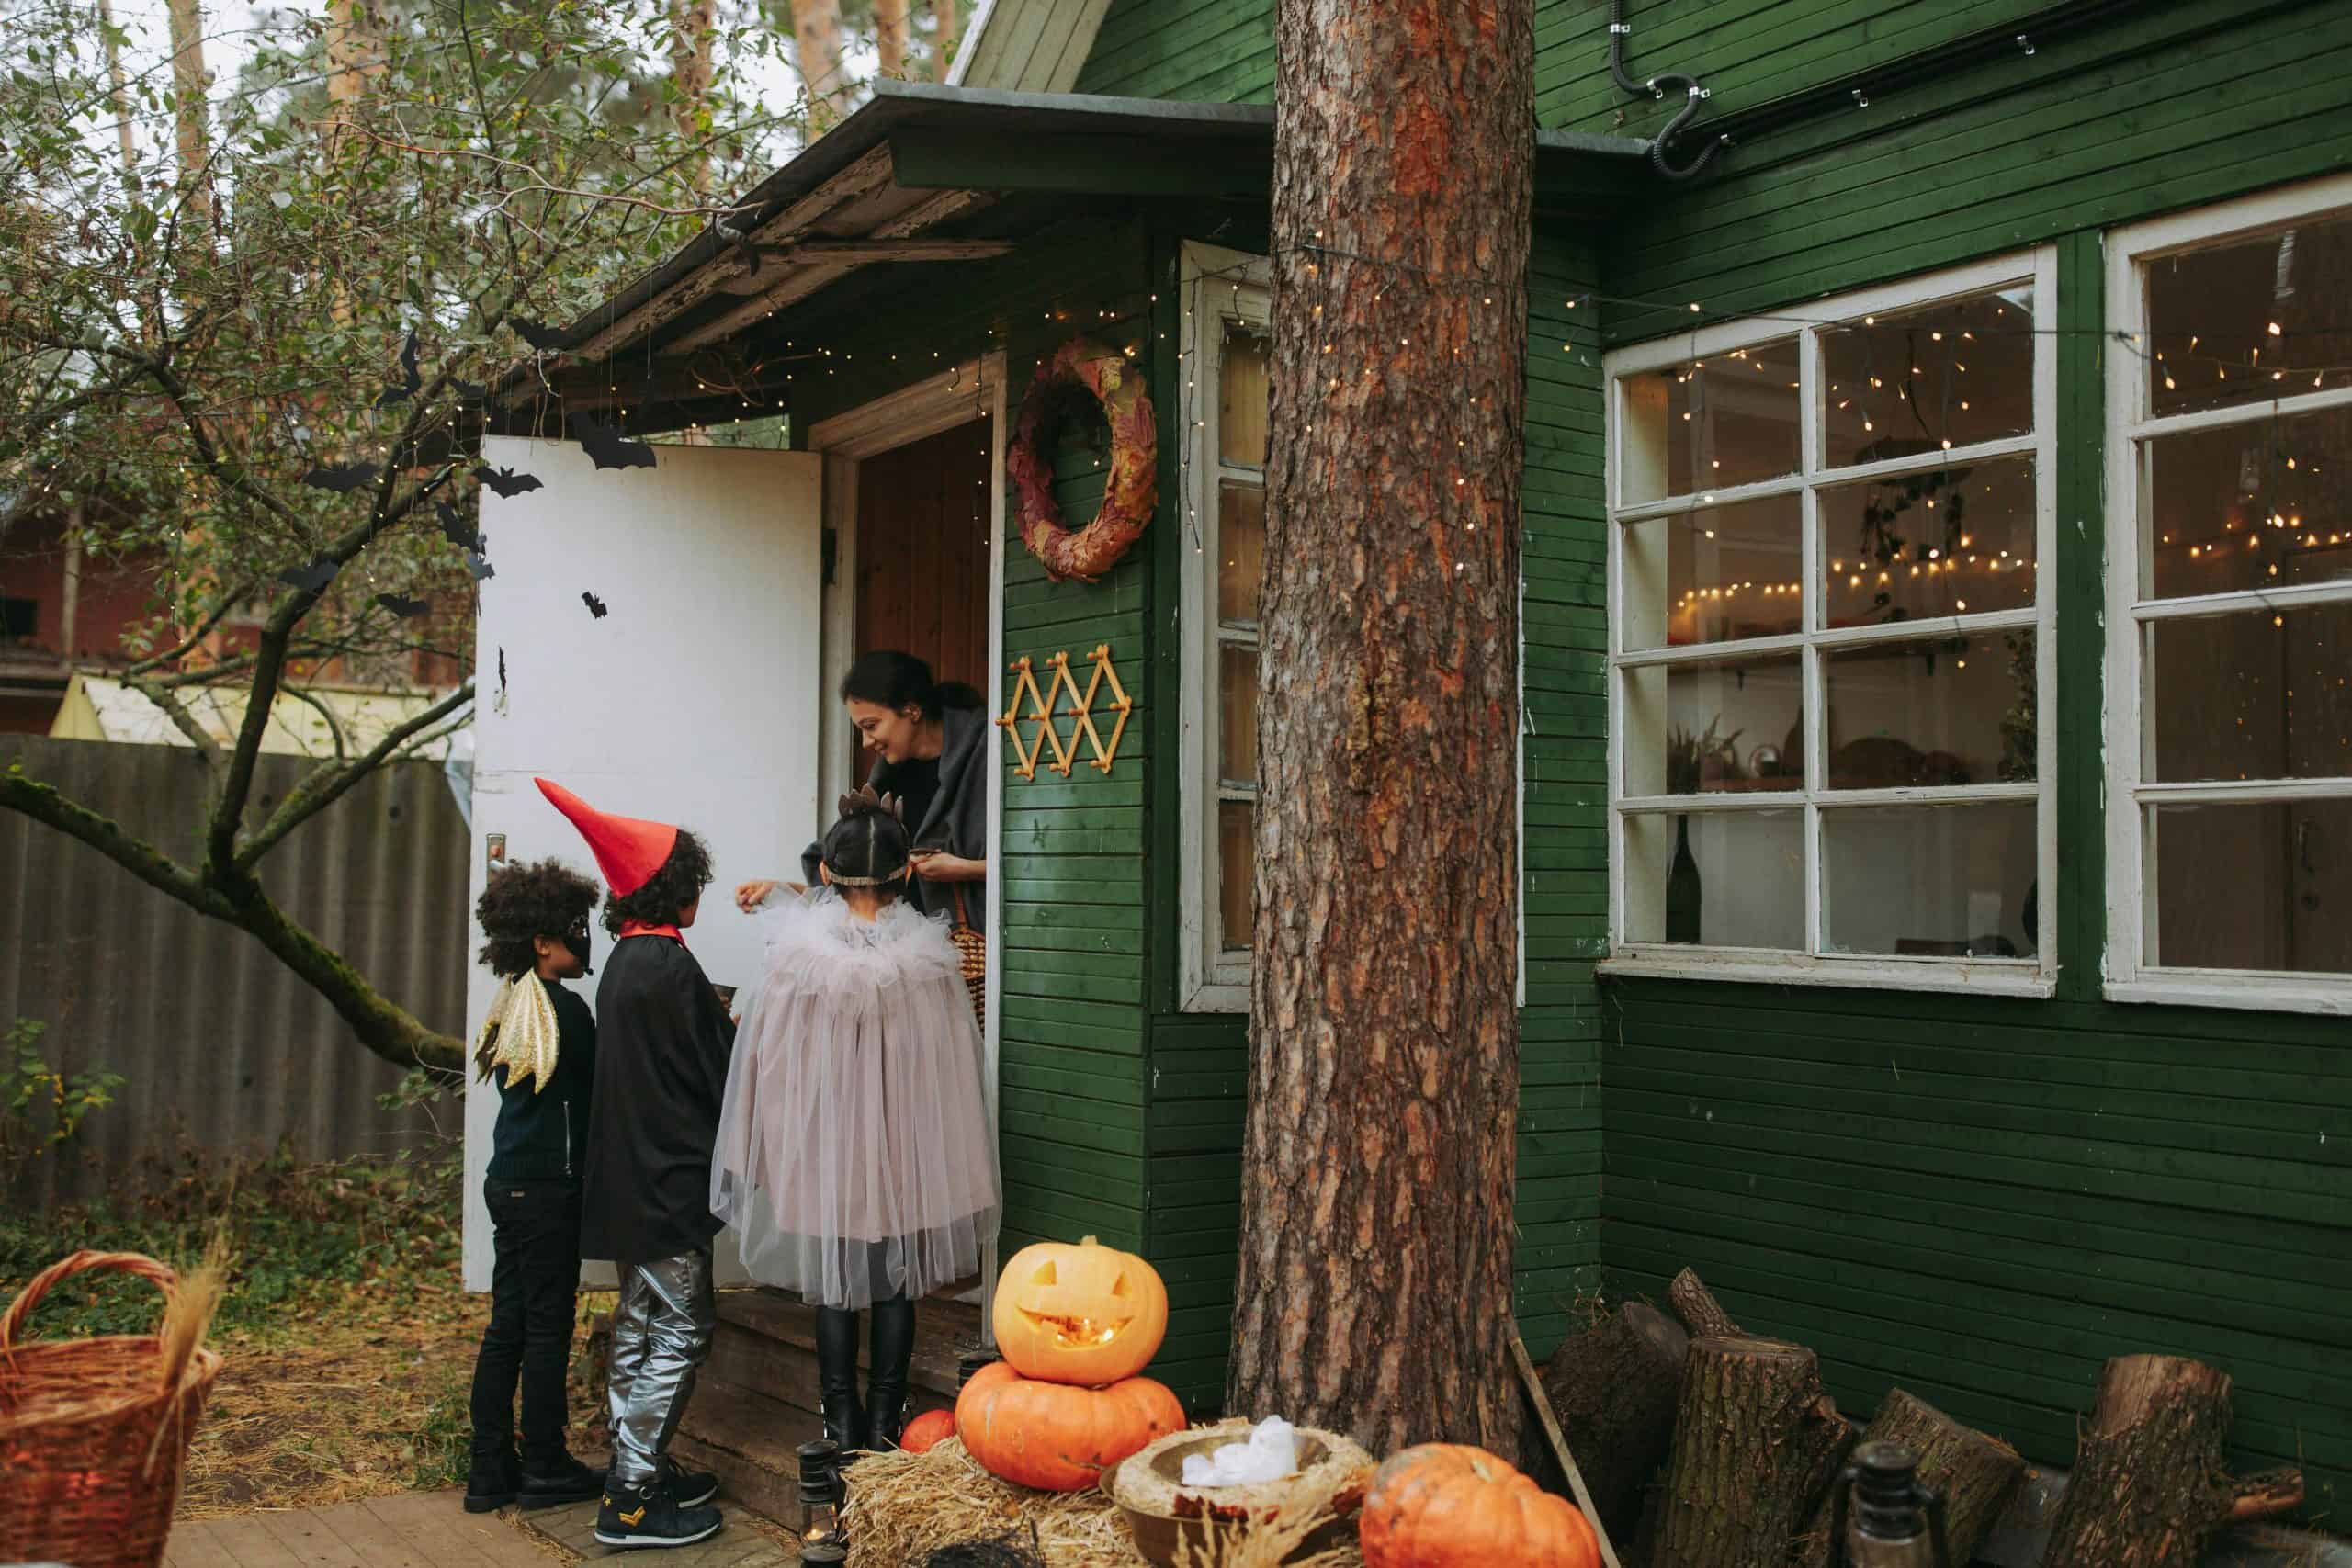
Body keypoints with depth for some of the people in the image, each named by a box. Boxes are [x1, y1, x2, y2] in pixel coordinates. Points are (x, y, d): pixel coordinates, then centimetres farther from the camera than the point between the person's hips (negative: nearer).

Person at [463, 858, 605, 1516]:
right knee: (548, 1325, 1)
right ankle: (545, 1467, 9)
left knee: (507, 1325, 11)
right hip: (548, 1186, -8)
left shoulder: (512, 1005, 12)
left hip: (510, 1183, 9)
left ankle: (489, 1469, 16)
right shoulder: (563, 1007, -14)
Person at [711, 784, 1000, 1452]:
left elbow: (766, 1071, -5)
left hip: (821, 1147, 0)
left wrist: (763, 1160, 9)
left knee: (832, 1284, 14)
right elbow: (954, 1076, -3)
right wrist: (953, 1175, 10)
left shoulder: (794, 964, -13)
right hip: (907, 1151, 0)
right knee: (897, 1284, 14)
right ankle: (884, 1425, 20)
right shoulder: (931, 966, -11)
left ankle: (843, 1426, 21)